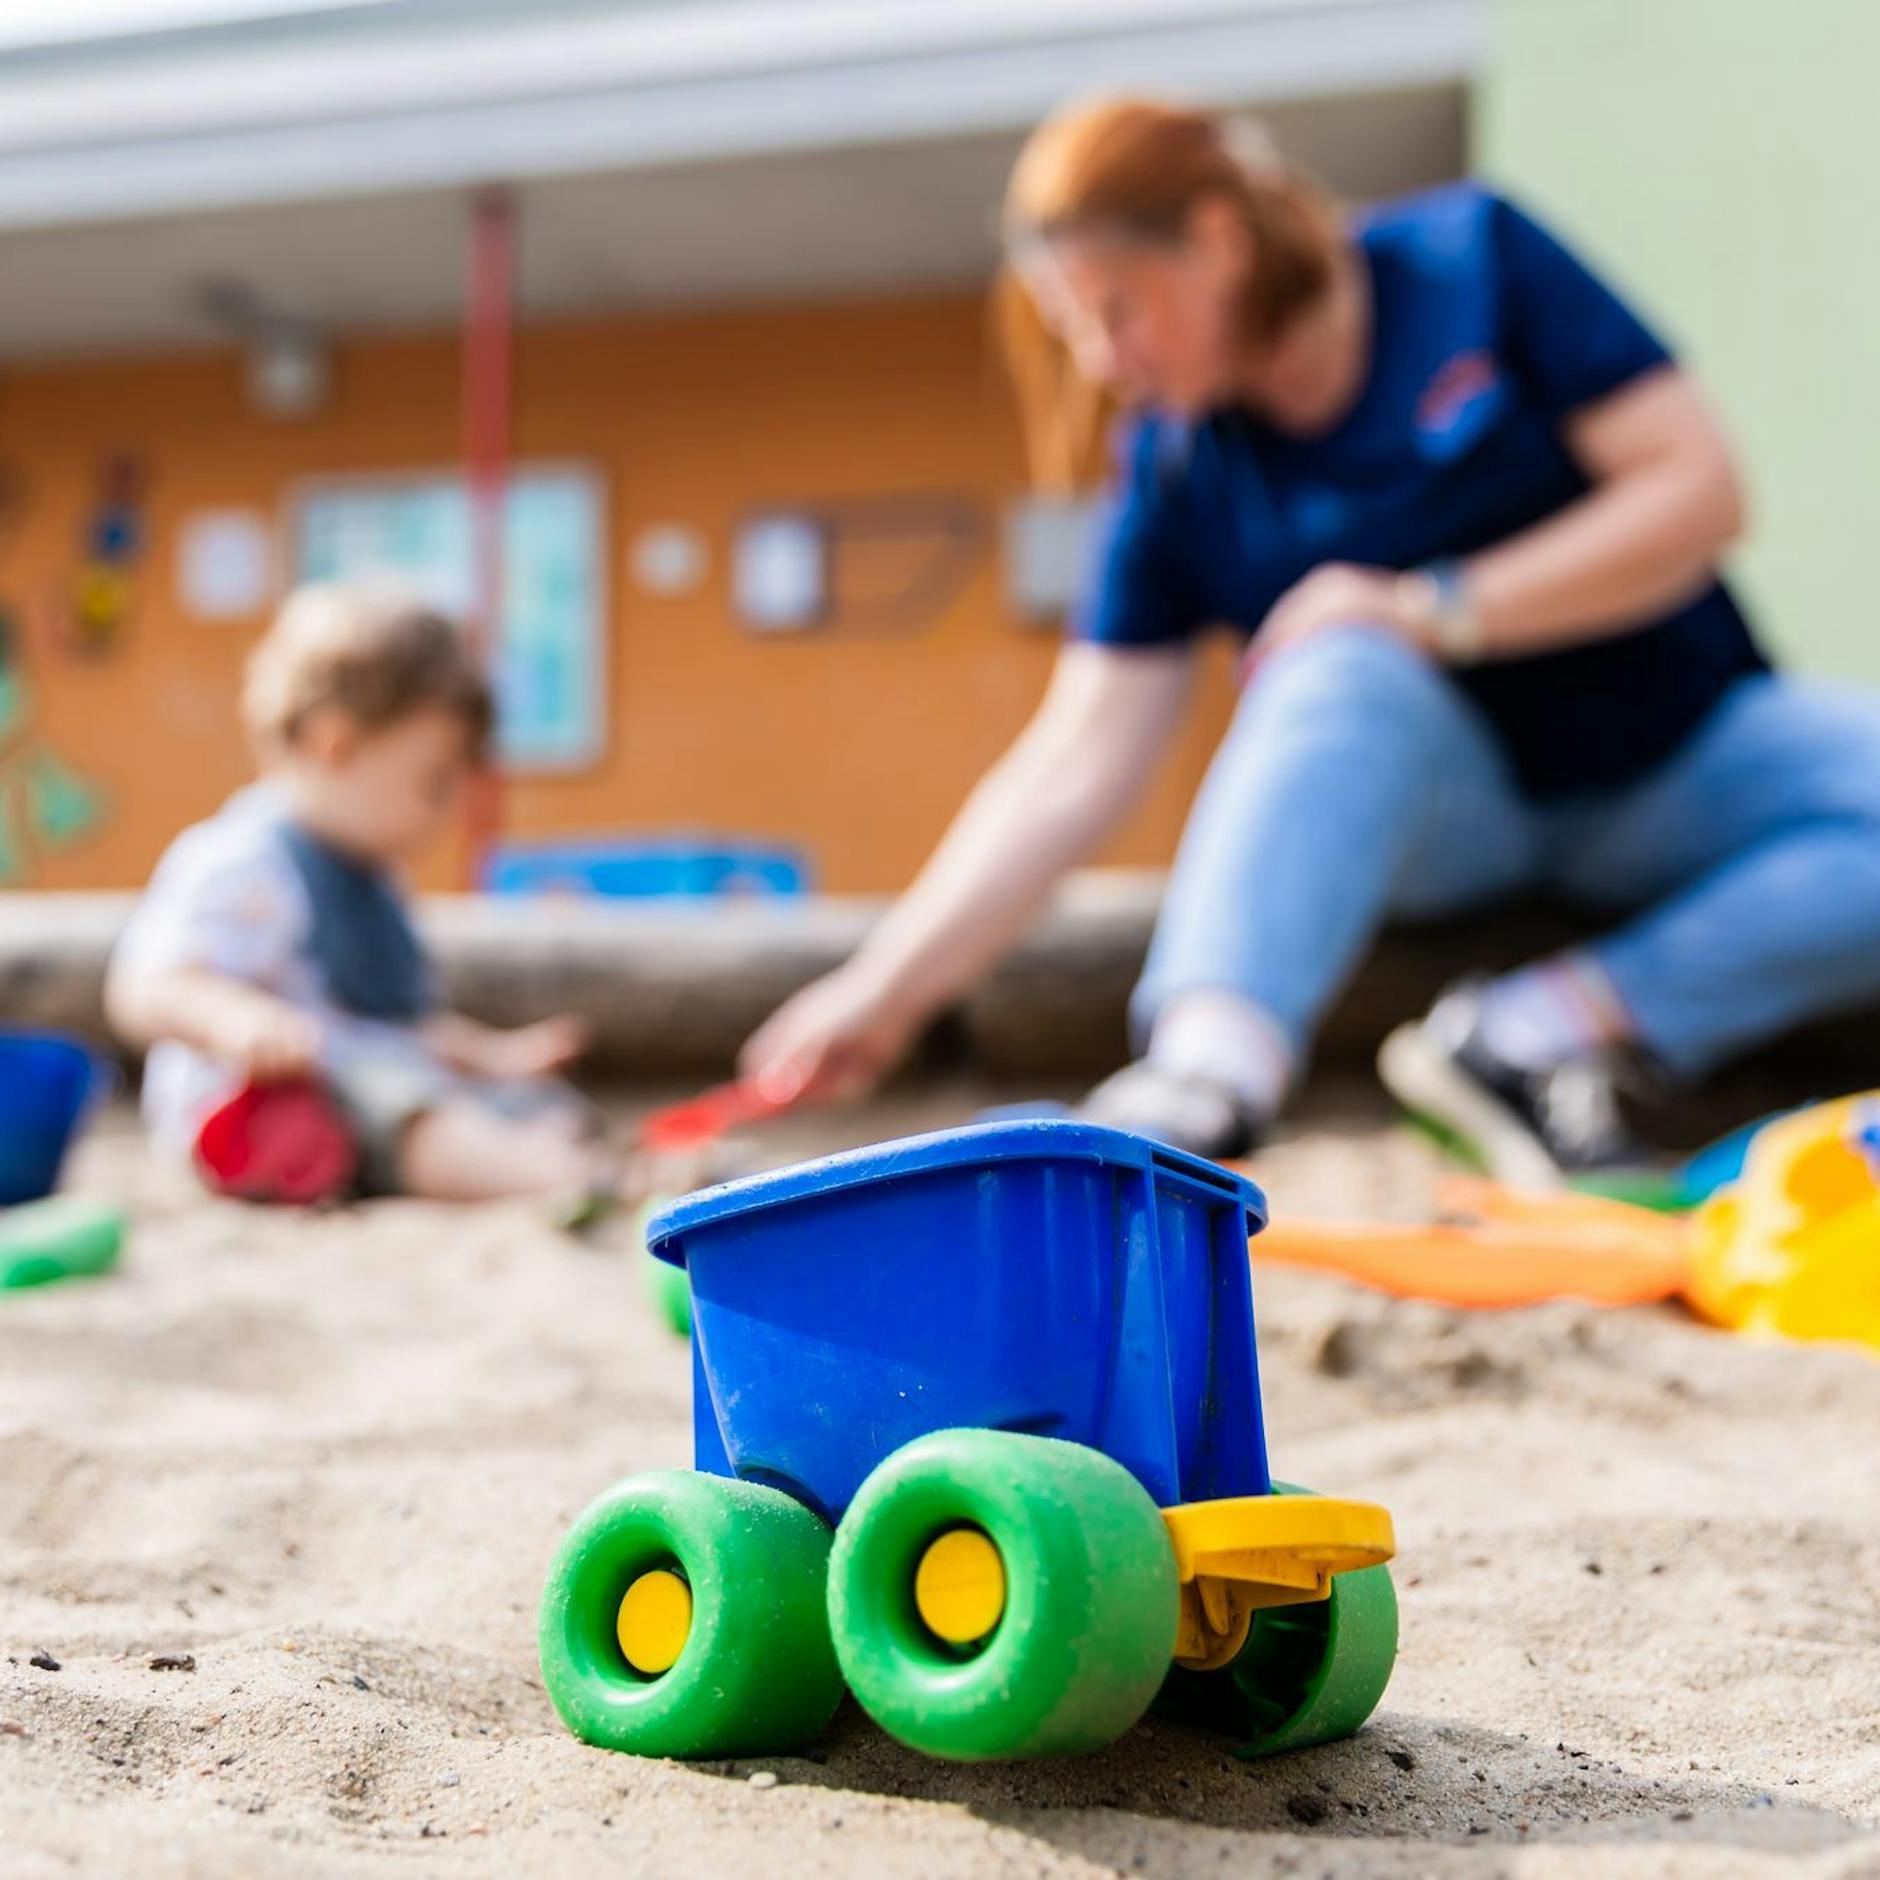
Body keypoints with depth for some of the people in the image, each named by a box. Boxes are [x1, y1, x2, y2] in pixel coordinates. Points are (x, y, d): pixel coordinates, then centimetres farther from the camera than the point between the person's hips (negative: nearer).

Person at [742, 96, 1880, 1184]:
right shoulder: (1176, 474, -6)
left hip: (1673, 759, 1)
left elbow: (1699, 487, -13)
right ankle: (1209, 1070, -54)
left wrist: (1442, 608, -22)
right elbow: (1074, 770, -10)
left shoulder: (1474, 258, -10)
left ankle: (1553, 1025, -29)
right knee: (1346, 670, -35)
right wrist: (886, 989, -19)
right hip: (1445, 804, 0)